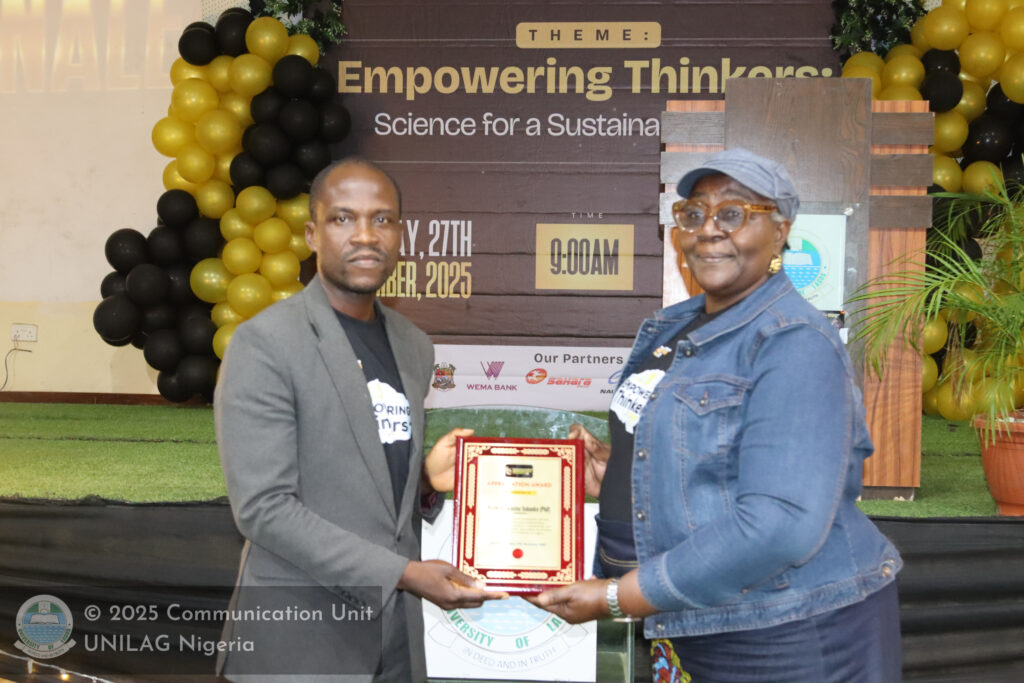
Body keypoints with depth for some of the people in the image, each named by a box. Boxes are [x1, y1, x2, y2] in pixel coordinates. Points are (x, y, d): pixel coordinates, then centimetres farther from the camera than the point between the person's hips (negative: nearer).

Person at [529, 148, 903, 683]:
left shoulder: (794, 345, -18)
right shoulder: (672, 327, 8)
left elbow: (780, 523, -27)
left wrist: (616, 597, -22)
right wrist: (616, 474, 0)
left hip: (787, 639, -7)